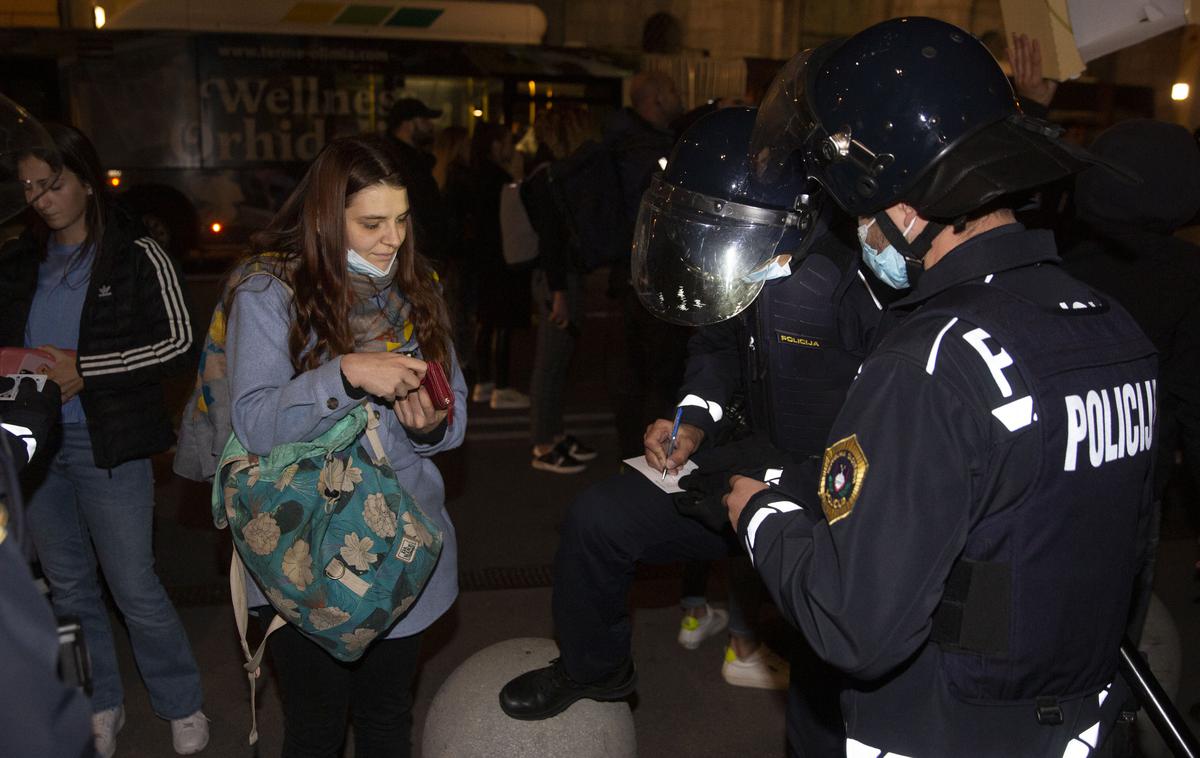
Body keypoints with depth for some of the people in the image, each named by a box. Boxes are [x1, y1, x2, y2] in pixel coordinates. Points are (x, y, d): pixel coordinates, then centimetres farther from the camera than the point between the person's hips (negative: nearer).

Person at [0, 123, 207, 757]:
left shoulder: (136, 256, -6)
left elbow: (179, 344, -11)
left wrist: (82, 368, -17)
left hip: (107, 447, -5)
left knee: (135, 590, 0)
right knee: (68, 588, 15)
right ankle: (99, 706, 33)